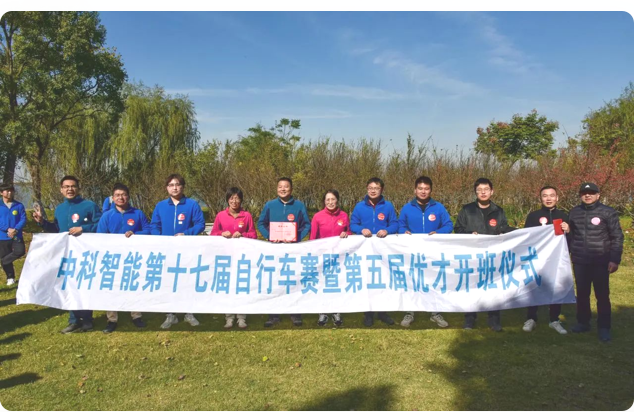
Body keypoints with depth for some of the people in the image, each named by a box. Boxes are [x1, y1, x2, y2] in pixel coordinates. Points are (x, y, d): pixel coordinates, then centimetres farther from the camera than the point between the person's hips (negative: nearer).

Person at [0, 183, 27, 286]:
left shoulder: (19, 205, 0)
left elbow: (23, 219, -3)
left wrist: (15, 229, -17)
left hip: (17, 236, 0)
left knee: (20, 251, -20)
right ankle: (10, 278, 23)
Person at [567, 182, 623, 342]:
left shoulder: (608, 212, -3)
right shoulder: (574, 212, 8)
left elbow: (617, 237, -4)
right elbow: (570, 235, 11)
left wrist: (615, 259, -10)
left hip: (601, 261, -3)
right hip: (579, 261, 3)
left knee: (602, 295, 1)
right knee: (582, 293, 12)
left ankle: (604, 328, 12)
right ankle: (583, 322, 25)